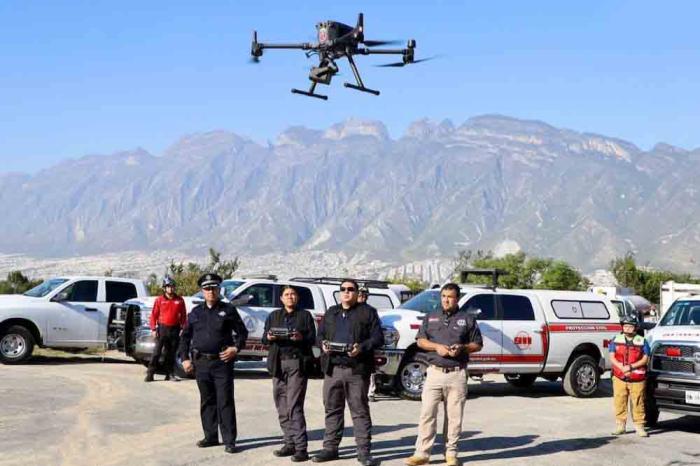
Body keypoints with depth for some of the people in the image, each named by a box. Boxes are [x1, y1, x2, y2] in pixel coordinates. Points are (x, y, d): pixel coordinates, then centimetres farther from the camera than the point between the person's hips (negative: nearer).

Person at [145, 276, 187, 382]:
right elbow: (154, 315, 2)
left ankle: (170, 374, 16)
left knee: (171, 353, 8)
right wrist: (153, 329, -5)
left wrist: (183, 328, 1)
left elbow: (183, 316, 8)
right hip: (162, 328, -2)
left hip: (174, 329, 2)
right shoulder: (159, 300, 2)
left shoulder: (179, 300, 6)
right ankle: (150, 374, -3)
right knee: (157, 352, -5)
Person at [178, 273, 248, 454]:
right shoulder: (196, 312, 12)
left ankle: (229, 440, -2)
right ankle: (210, 437, 20)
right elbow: (185, 337, 15)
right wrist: (185, 358, 6)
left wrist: (236, 348, -8)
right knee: (207, 401, 11)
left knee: (225, 402, -5)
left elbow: (242, 332, 7)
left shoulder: (228, 310, 3)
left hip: (222, 362, -3)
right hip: (201, 363, 4)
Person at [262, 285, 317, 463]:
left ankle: (301, 448, -10)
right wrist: (269, 337, -10)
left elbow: (312, 339, 3)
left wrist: (301, 337, -18)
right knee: (282, 407, 4)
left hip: (297, 363, -4)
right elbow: (264, 338, 13)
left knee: (294, 406, -11)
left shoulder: (305, 315, 9)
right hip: (278, 363, 4)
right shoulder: (274, 316, 19)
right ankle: (290, 443, 13)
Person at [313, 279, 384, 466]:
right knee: (332, 409, 9)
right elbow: (320, 335, 22)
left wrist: (362, 347, -18)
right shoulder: (331, 312, 19)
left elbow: (378, 338, -1)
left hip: (357, 369, -4)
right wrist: (323, 344, -2)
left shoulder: (367, 312, 4)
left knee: (360, 410, -2)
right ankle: (330, 448, 17)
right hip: (333, 368, 5)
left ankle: (364, 451, 2)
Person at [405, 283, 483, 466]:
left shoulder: (467, 319, 8)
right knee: (427, 413, -5)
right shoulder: (431, 317, 14)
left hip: (457, 374, -1)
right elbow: (420, 341, 11)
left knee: (454, 415, 3)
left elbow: (477, 345, 10)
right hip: (434, 372, 1)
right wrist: (437, 347, -7)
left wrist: (462, 348, -10)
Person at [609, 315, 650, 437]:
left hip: (637, 378, -2)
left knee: (638, 403, 0)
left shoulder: (642, 341, 4)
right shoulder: (616, 340, 9)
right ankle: (620, 425, 12)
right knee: (619, 402, 3)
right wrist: (622, 367, -13)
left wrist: (631, 366, -15)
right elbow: (612, 357, 3)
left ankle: (639, 426, 7)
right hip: (619, 378, 2)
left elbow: (645, 359, -2)